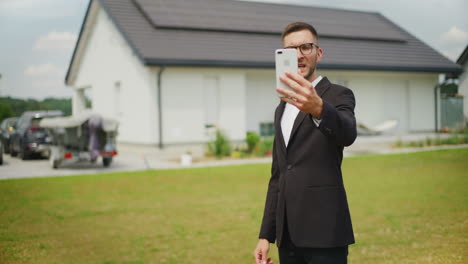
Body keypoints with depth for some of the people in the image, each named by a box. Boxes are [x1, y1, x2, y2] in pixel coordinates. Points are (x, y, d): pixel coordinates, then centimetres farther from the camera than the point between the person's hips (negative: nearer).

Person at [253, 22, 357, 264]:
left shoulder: (338, 95, -2)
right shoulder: (282, 108, 17)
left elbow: (347, 134, -26)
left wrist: (318, 108, -46)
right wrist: (266, 235, 14)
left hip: (324, 233, -6)